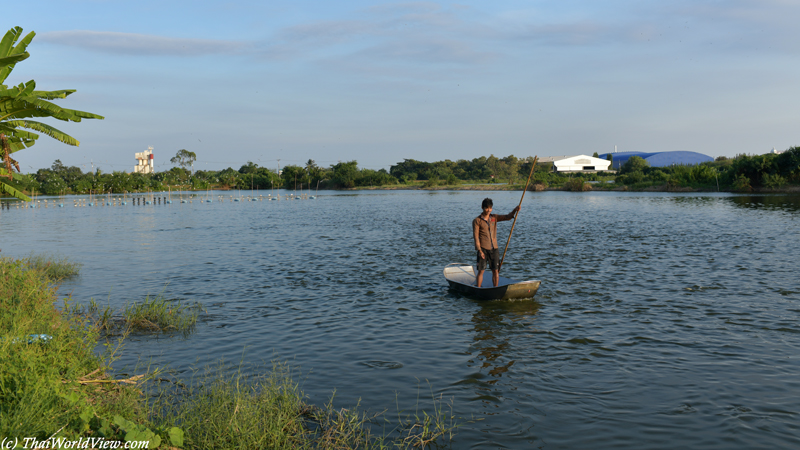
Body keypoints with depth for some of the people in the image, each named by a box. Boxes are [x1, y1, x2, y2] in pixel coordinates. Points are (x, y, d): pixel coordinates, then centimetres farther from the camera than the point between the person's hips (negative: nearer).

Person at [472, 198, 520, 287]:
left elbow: (508, 217, 1)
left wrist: (515, 210, -18)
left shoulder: (494, 217, 10)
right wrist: (480, 251, -13)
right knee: (481, 270, -1)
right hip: (483, 249, -4)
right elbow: (476, 237, -7)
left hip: (494, 249, 4)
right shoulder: (477, 221, -3)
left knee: (496, 271, 4)